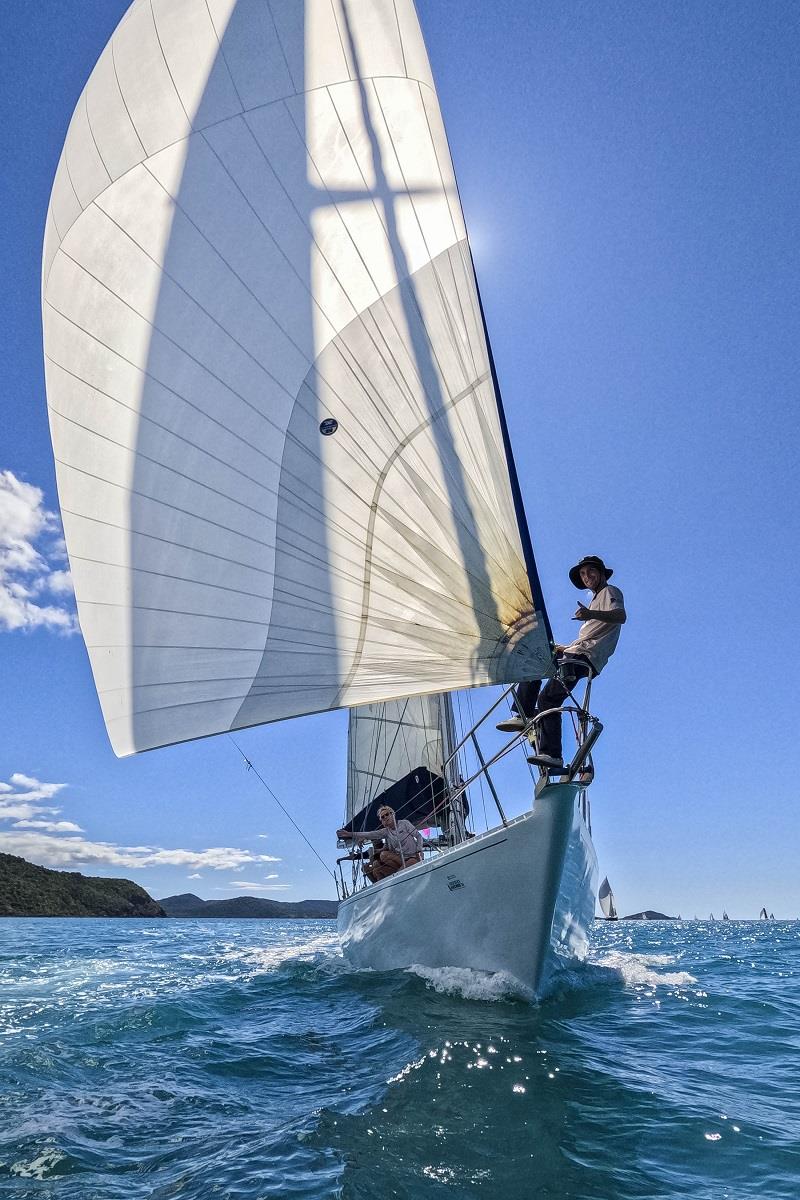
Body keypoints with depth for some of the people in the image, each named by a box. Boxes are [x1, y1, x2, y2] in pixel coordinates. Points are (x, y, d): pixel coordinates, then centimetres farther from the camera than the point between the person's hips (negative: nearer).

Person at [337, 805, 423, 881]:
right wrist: (350, 834, -8)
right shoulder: (386, 831, 9)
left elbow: (418, 836, 4)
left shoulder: (404, 823, 2)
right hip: (400, 859, 4)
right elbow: (369, 834, 1)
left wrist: (419, 851, -12)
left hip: (414, 857, -4)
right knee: (377, 871, -17)